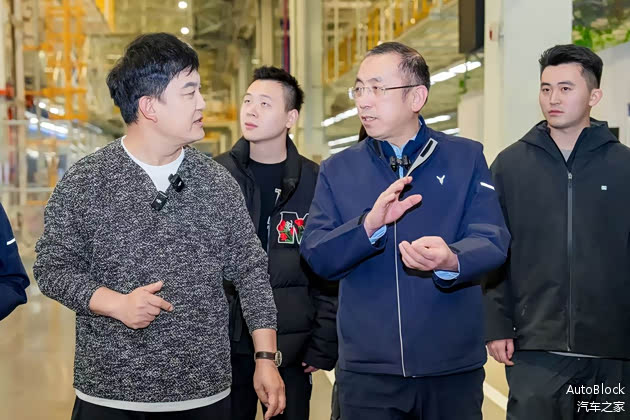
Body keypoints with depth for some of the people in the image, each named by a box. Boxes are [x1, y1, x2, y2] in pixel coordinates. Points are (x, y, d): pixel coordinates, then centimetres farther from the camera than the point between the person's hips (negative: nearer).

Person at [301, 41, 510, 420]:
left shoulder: (467, 158, 2)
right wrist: (369, 226, -22)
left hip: (454, 365, 0)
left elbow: (493, 241, -8)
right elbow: (316, 256, -4)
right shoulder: (337, 170, 6)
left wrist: (450, 261, -30)